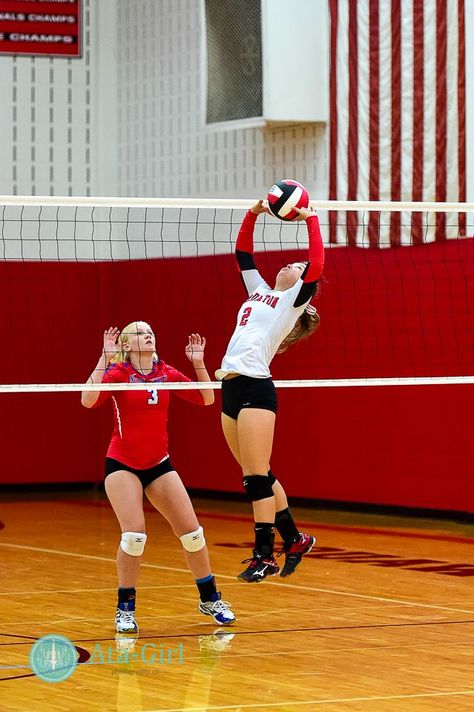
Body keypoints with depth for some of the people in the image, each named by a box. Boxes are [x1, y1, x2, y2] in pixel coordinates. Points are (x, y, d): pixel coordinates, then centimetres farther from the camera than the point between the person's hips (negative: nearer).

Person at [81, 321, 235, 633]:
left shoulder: (167, 373, 2)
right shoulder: (117, 372, -10)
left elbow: (206, 399, 5)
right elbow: (88, 400, -27)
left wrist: (198, 362, -6)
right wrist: (105, 358, -28)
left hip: (159, 464, 4)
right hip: (122, 465, -4)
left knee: (192, 532, 1)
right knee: (134, 535, -18)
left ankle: (210, 599, 21)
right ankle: (125, 609, -1)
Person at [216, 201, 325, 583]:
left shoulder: (294, 300, 3)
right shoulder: (260, 291, 22)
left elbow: (317, 266, -12)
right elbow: (243, 253, 28)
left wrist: (311, 220, -7)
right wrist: (253, 214, 19)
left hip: (255, 389, -8)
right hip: (232, 389, 8)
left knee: (257, 476, -7)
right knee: (258, 476, 11)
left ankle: (265, 555, -3)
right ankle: (294, 539, 21)